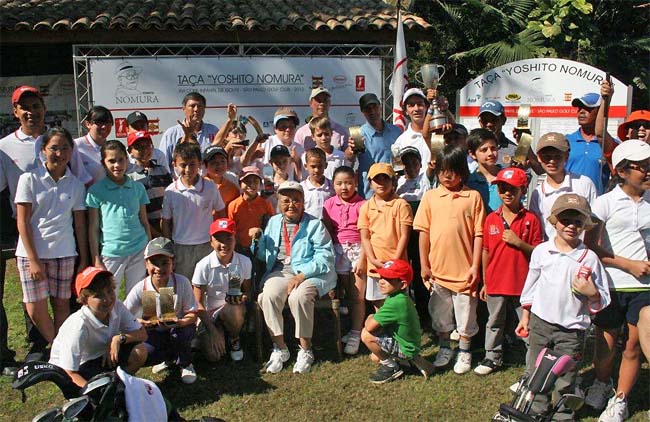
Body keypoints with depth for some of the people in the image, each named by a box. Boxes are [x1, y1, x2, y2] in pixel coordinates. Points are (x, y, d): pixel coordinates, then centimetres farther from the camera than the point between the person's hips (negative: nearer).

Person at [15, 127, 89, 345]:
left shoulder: (76, 184, 4)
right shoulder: (29, 179, -3)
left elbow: (80, 225, 6)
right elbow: (23, 222, -5)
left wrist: (84, 260, 5)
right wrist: (33, 260, -10)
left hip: (64, 253, 2)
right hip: (32, 252, -2)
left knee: (62, 305, 7)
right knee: (35, 309, -3)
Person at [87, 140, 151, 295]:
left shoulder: (138, 188, 5)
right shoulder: (96, 191, -2)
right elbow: (93, 229, -1)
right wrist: (96, 260, -3)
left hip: (138, 251, 2)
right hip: (111, 253, -2)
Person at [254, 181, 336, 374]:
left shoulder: (314, 224, 3)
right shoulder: (273, 222, 17)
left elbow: (324, 257, -7)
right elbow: (262, 256, 16)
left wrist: (301, 276, -19)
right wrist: (257, 240, -5)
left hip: (310, 272, -3)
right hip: (280, 271, 4)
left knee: (299, 297, -33)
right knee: (269, 295, -27)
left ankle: (305, 350, -13)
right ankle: (279, 349, -11)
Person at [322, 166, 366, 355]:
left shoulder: (361, 204, -8)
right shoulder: (329, 204, 2)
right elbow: (327, 232, 2)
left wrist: (362, 258, -14)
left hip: (358, 250, -3)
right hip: (338, 251, 3)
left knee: (358, 295, 0)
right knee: (348, 293, 13)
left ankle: (355, 335, 9)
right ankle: (353, 330, 25)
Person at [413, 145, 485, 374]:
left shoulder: (473, 197, -4)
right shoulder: (430, 197, 0)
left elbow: (479, 234, -3)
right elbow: (423, 233, 1)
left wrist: (475, 266, -7)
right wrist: (424, 266, -1)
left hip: (464, 269, -2)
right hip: (437, 268, 2)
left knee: (465, 312, 11)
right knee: (439, 313, 16)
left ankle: (464, 351, 30)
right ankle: (444, 348, 35)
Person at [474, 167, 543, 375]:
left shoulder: (531, 219, -6)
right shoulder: (491, 219, 1)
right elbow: (485, 251, 6)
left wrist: (519, 243, -21)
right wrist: (485, 282, 8)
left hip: (522, 282, -3)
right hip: (496, 282, 3)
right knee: (494, 322, 16)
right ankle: (493, 357, 32)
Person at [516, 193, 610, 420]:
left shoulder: (589, 258, -8)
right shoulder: (541, 251, -2)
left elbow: (603, 301, -2)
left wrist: (591, 292, -23)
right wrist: (525, 317, 11)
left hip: (571, 328, -2)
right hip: (540, 322, 2)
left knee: (565, 378, 8)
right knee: (535, 372, 14)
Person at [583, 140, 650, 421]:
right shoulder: (605, 203, -6)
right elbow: (592, 247, -8)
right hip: (611, 284, -2)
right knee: (607, 341, 11)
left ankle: (620, 399, 22)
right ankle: (602, 383, 37)